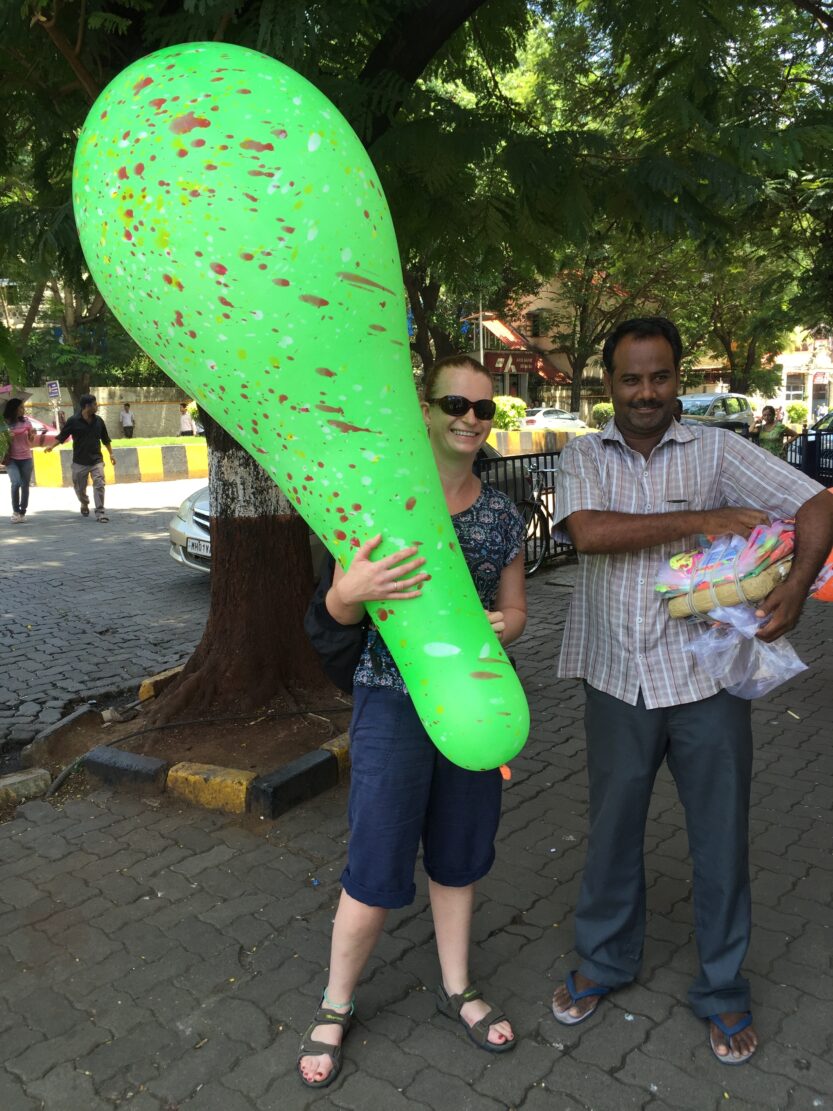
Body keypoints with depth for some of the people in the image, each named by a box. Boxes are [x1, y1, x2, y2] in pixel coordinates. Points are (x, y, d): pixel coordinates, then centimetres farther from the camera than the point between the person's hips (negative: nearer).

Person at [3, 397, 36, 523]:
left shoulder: (26, 421, 1)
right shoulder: (5, 423, -5)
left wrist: (33, 435, -12)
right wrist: (9, 438, -18)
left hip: (26, 458, 3)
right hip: (11, 459, -3)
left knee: (25, 485, 4)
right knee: (16, 483, -19)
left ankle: (22, 512, 16)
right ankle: (15, 511, -3)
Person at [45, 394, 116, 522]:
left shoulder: (98, 421, 4)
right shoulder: (73, 421, -7)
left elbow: (105, 439, 15)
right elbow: (62, 436, -2)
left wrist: (111, 454, 13)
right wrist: (52, 446, -15)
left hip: (96, 460, 2)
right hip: (79, 462, -1)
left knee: (99, 485, -13)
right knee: (80, 488, 11)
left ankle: (100, 512, -11)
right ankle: (84, 505, 40)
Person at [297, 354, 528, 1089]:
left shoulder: (503, 516, 3)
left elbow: (513, 610, 11)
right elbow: (340, 610, -7)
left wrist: (501, 628, -13)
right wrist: (351, 591, -31)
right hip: (392, 701, -3)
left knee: (457, 856, 19)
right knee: (377, 872, 4)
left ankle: (457, 988, 42)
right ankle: (335, 1007, 30)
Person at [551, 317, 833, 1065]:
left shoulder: (716, 451, -2)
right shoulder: (584, 457, 0)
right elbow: (590, 531, -19)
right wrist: (704, 520, -19)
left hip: (707, 680, 0)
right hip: (617, 681, 1)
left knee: (721, 840, 13)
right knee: (612, 831, 17)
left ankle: (723, 990, 35)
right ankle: (605, 961, 40)